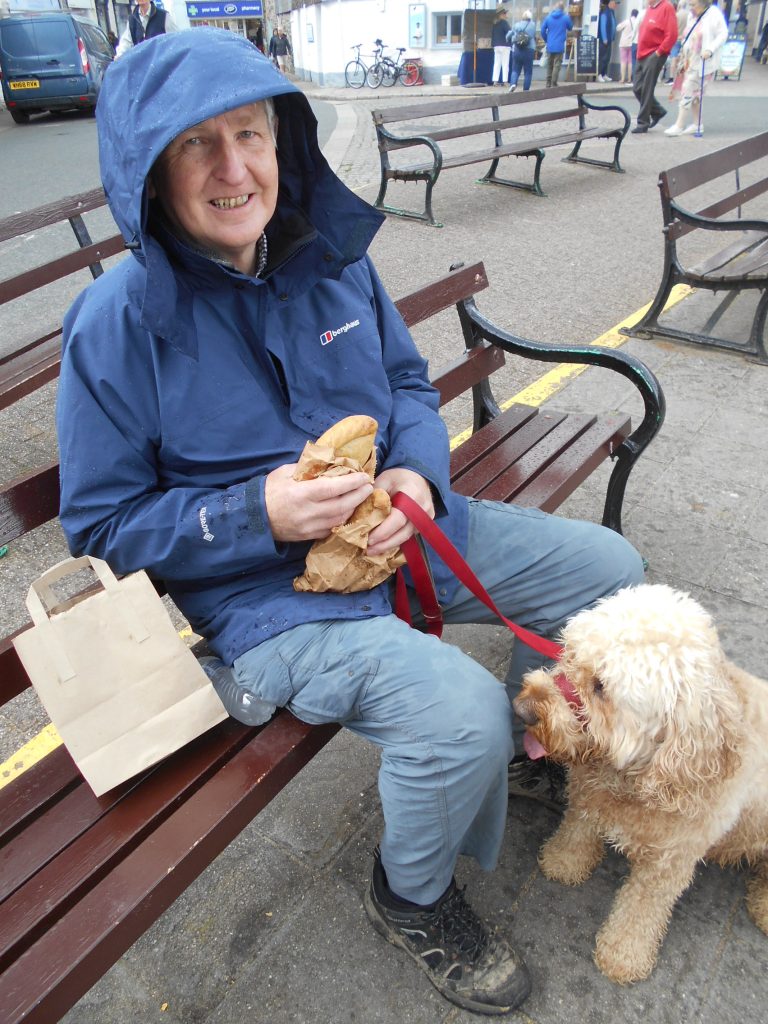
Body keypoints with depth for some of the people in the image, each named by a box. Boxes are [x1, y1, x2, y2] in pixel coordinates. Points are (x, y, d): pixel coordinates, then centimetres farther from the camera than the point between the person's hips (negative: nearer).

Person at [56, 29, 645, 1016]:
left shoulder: (332, 257, 1)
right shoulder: (116, 324, -15)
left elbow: (408, 381, 11)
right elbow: (100, 521, -9)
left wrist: (416, 472, -11)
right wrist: (258, 515, -24)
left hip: (399, 525, 7)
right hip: (263, 593, -6)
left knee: (607, 568, 8)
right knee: (460, 711, -30)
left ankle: (526, 745, 35)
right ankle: (410, 898, 8)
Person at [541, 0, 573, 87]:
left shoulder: (548, 17, 2)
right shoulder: (566, 17, -5)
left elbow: (543, 30, 4)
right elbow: (570, 27, 11)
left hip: (550, 46, 3)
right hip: (559, 46, -3)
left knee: (549, 66, 13)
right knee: (557, 66, -2)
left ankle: (548, 84, 17)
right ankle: (553, 85, -9)